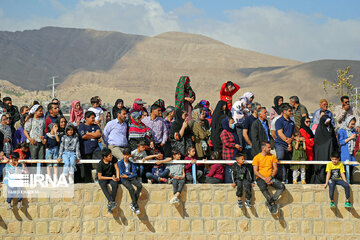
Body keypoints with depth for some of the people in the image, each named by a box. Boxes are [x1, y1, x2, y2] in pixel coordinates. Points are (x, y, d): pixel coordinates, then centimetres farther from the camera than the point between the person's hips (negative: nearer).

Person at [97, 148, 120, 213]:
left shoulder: (113, 159, -5)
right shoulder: (100, 164, -15)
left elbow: (117, 168, 0)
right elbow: (99, 177, -14)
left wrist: (117, 177, -18)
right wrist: (111, 178, -20)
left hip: (112, 176, 2)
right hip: (103, 178, -2)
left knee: (115, 184, -32)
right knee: (103, 185, -37)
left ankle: (109, 204, -30)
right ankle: (111, 202, -46)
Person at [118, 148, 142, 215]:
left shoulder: (132, 164, 13)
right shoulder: (120, 163, 4)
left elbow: (135, 174, 5)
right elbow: (121, 173, -6)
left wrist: (127, 176, -11)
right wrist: (130, 173, -2)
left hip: (131, 178, 4)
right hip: (124, 179, -4)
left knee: (140, 185, -26)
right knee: (131, 189, -32)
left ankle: (133, 204, -19)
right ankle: (136, 207, -25)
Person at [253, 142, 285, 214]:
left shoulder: (272, 156, 11)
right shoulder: (256, 158, 0)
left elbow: (275, 169, 7)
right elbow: (255, 171, -6)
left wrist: (270, 177, -12)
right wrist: (264, 179, -17)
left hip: (271, 178, 4)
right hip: (260, 178, -4)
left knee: (282, 187, -23)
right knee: (263, 188, -38)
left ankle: (269, 203, -22)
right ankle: (273, 203, -25)